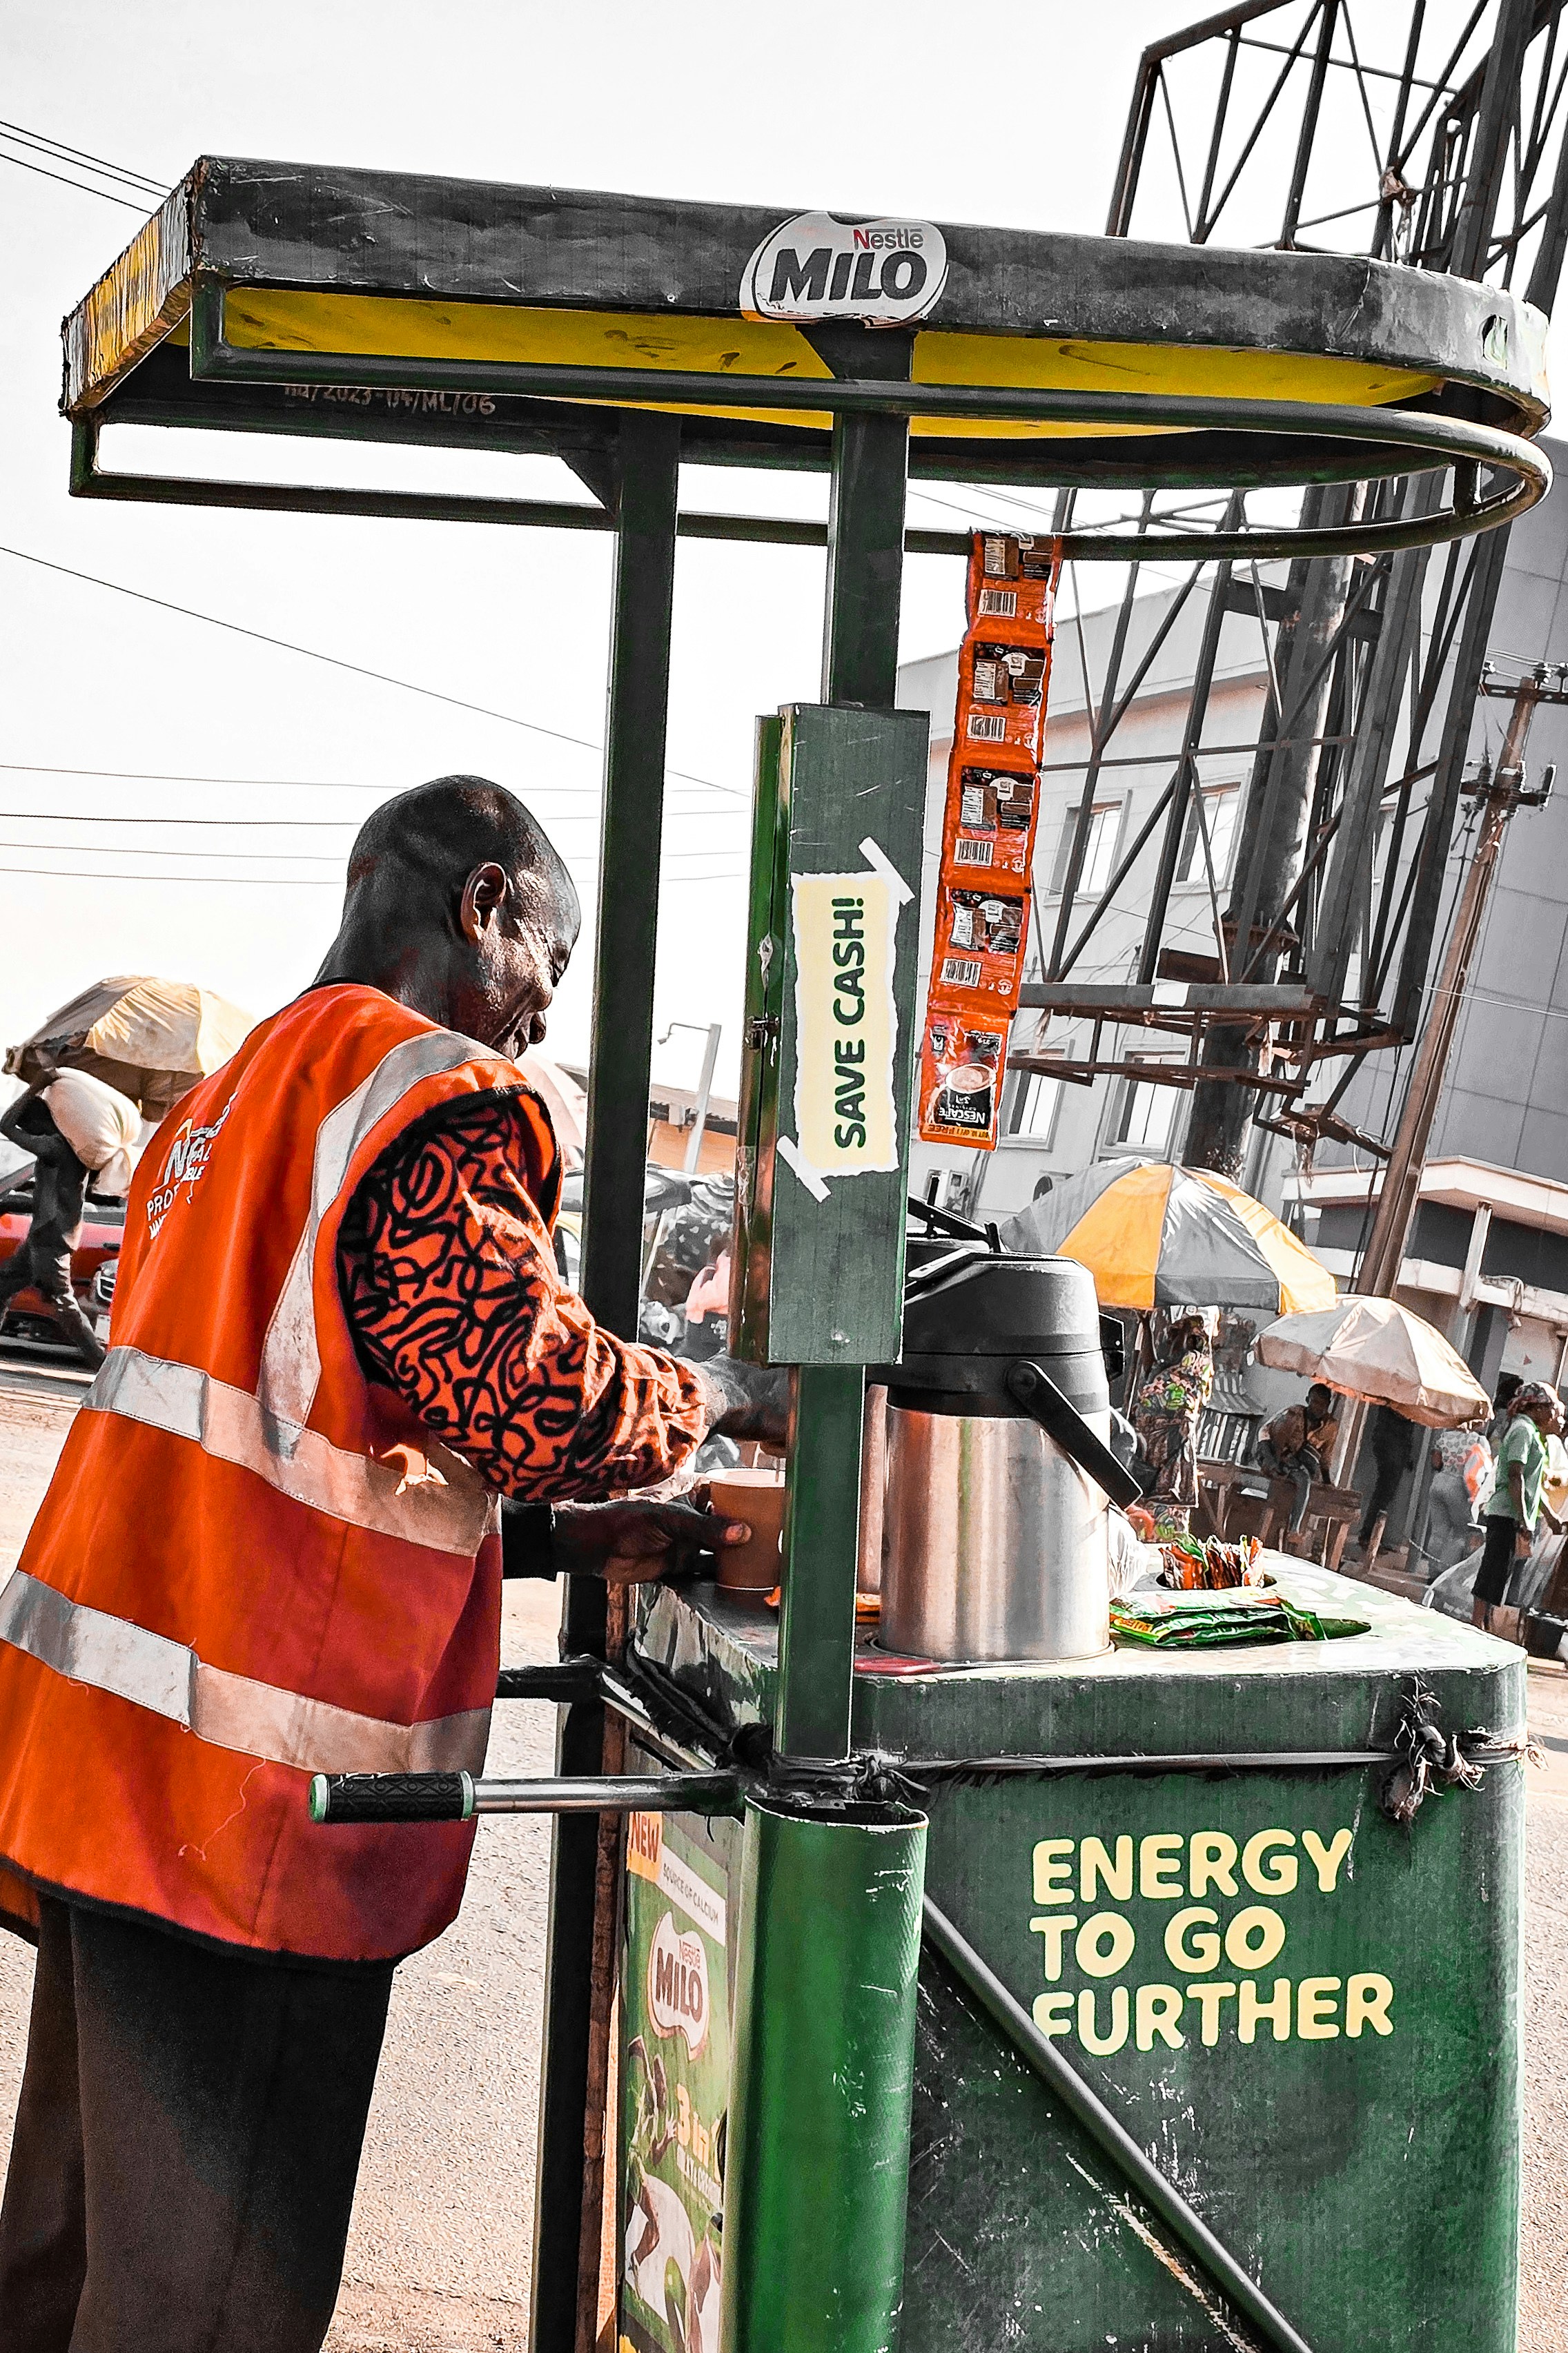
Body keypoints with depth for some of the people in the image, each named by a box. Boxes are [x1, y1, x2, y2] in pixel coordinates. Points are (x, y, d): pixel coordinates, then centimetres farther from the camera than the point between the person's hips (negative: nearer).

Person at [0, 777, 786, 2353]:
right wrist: (720, 1393, -2)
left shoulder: (232, 1099, 20)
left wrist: (560, 1540, 17)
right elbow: (538, 1395, -22)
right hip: (247, 1793, -10)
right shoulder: (439, 1102, -12)